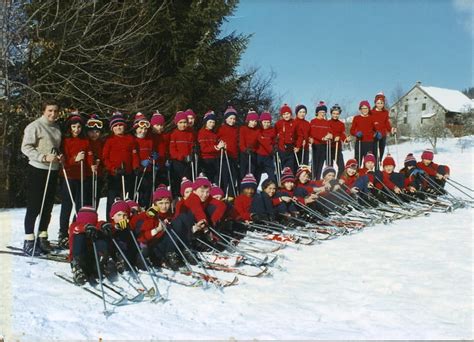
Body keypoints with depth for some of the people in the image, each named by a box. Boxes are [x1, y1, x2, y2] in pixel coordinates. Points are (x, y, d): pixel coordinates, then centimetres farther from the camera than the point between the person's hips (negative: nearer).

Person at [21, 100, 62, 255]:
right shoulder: (35, 126, -9)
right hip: (37, 170, -7)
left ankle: (42, 237, 23)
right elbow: (26, 147, -14)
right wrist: (44, 157, -24)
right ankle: (29, 241, 3)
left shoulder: (57, 128, 14)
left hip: (53, 171, 7)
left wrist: (59, 156, 3)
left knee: (48, 206, 11)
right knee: (34, 206, -4)